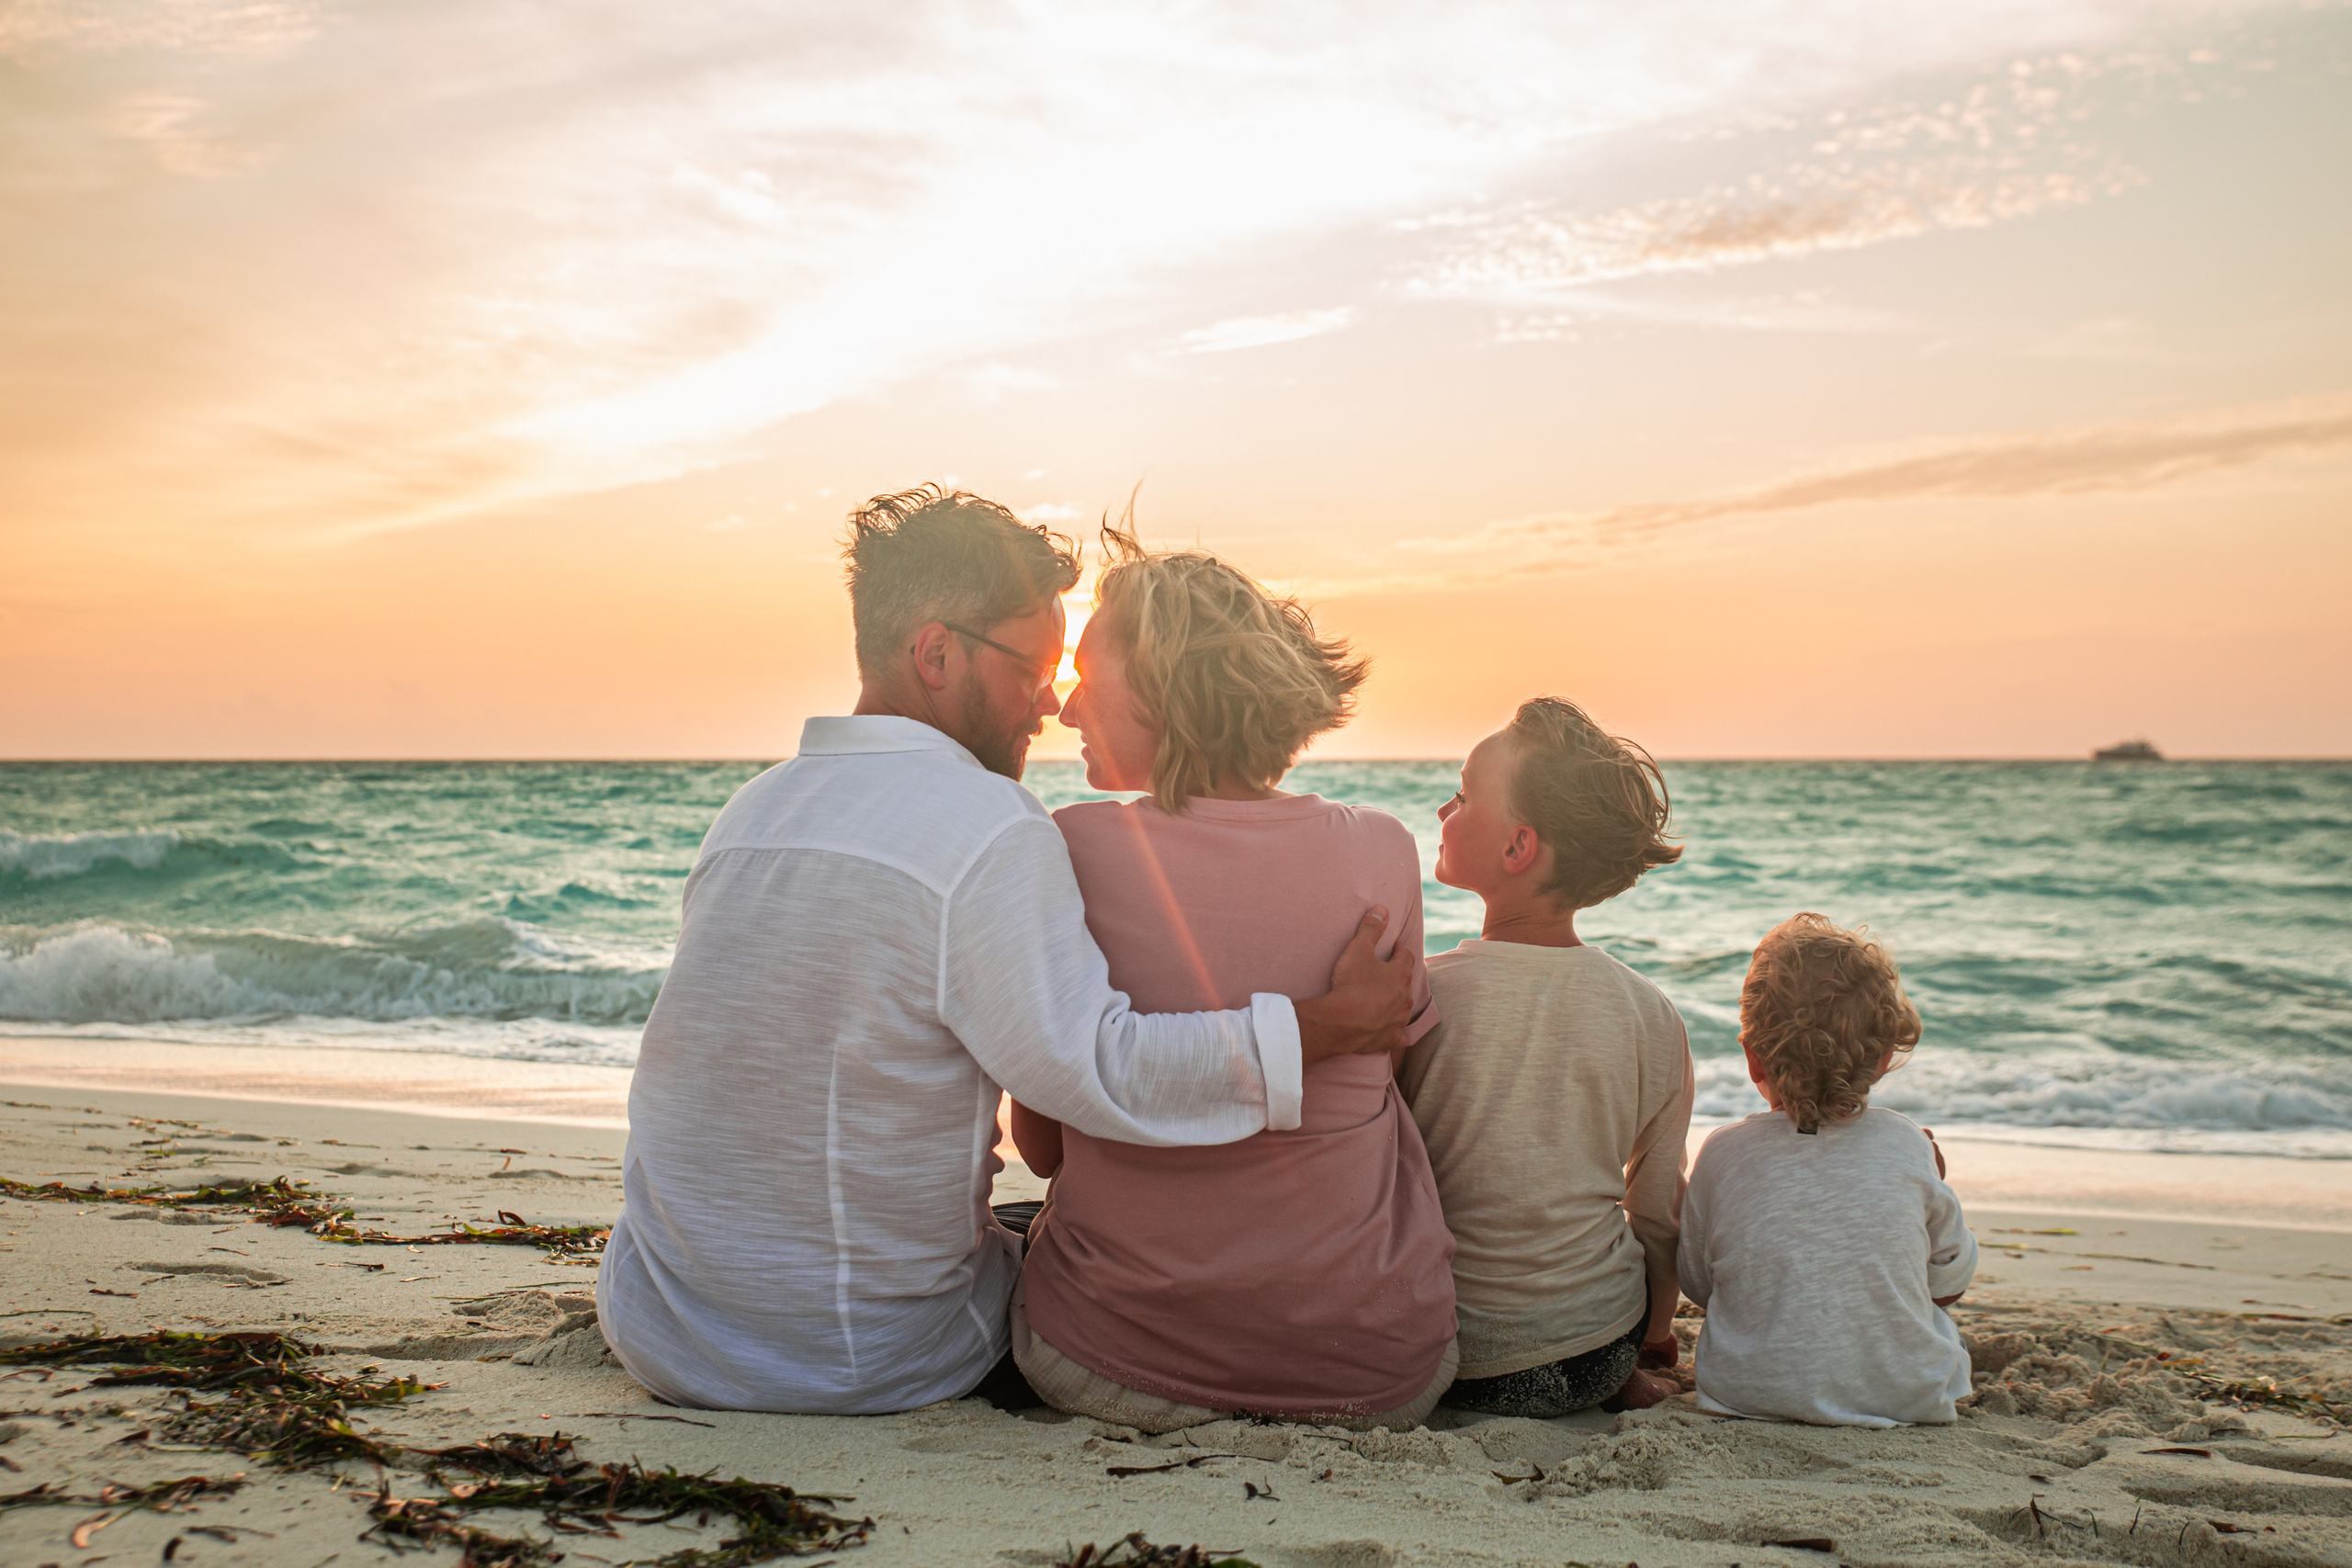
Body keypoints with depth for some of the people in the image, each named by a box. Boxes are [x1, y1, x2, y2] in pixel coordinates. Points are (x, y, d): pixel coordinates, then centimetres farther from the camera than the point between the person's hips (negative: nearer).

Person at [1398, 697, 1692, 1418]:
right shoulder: (1652, 1016, -8)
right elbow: (1659, 1213, 3)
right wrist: (1652, 1332, 21)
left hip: (1447, 1362, -3)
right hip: (1601, 1349, 3)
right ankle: (1619, 1380, 18)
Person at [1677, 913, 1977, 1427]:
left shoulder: (1724, 1154, -10)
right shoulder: (1909, 1147, -9)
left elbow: (1697, 1283, 3)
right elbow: (1950, 1282, 5)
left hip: (1751, 1396, 0)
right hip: (1907, 1397, 1)